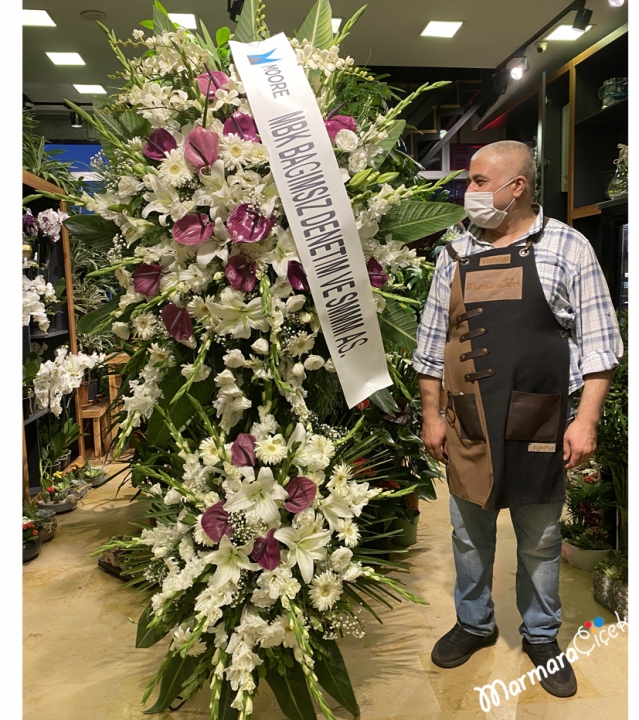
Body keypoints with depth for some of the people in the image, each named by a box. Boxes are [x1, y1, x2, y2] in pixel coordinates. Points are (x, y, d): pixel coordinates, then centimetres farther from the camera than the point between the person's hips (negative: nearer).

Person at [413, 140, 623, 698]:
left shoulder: (567, 247, -1)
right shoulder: (455, 255, 7)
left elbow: (598, 341, -3)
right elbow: (432, 343, 8)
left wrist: (586, 420, -9)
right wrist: (432, 415, 5)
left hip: (540, 426, -2)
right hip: (467, 426, 3)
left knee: (540, 540, 14)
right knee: (470, 533, 16)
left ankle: (542, 636, 37)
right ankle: (474, 624, 39)